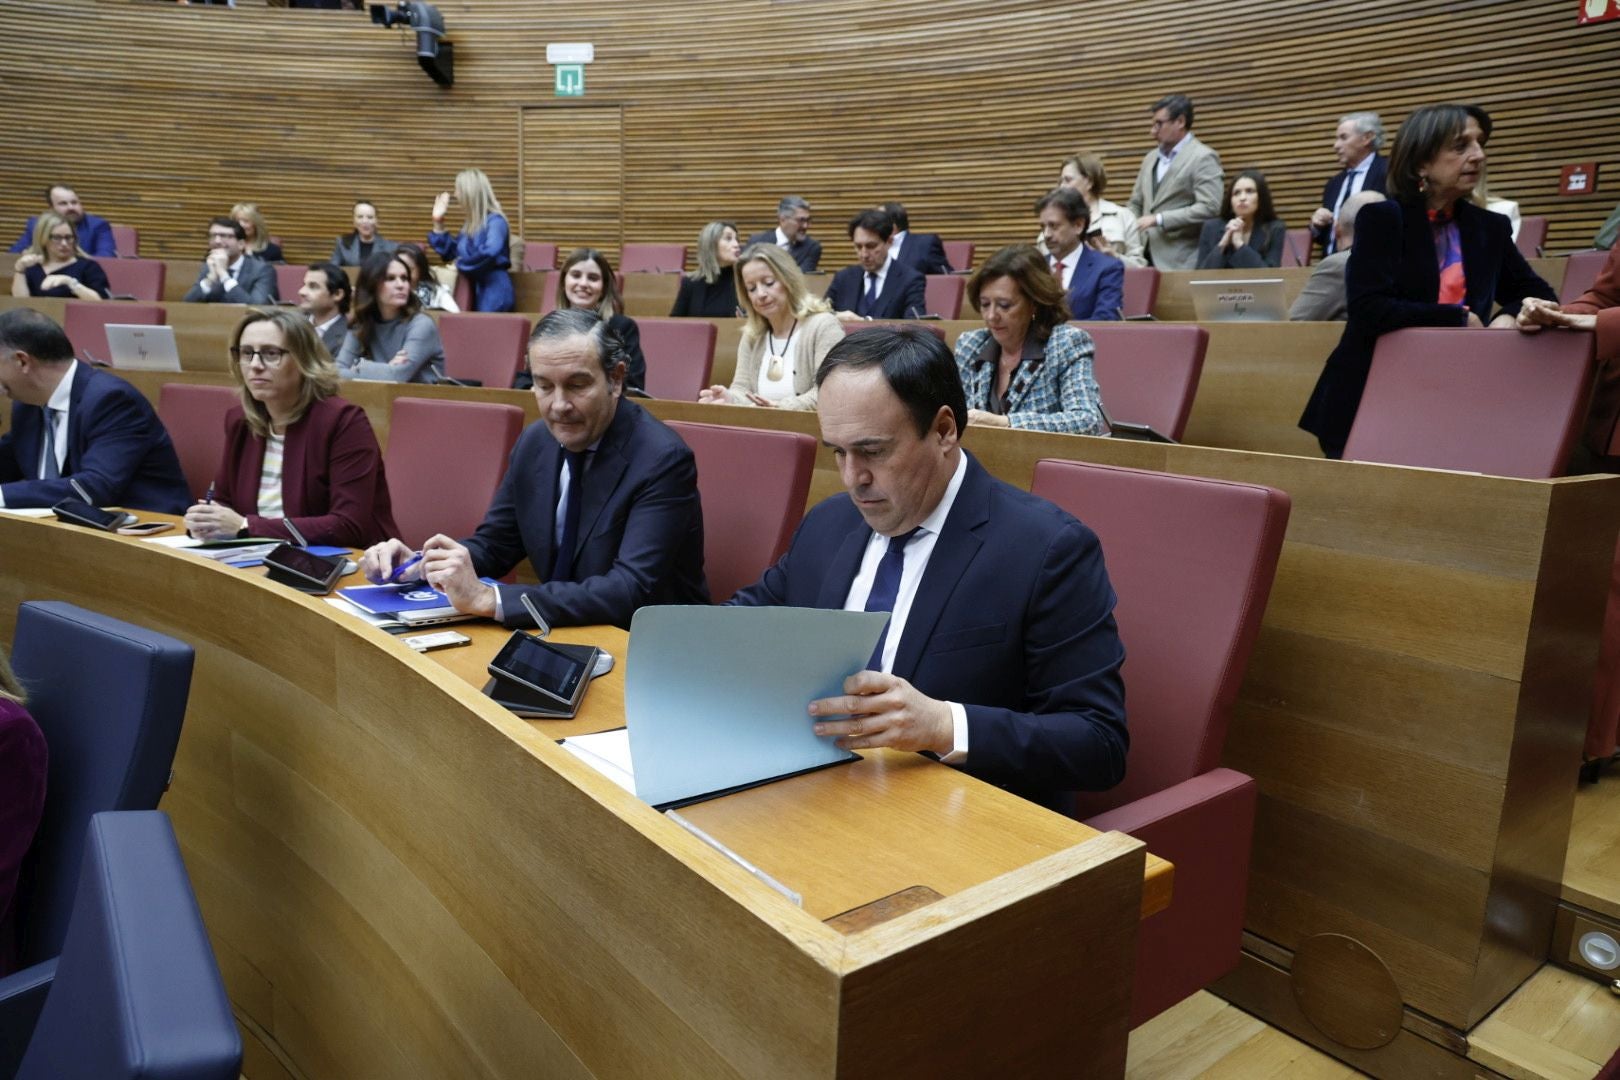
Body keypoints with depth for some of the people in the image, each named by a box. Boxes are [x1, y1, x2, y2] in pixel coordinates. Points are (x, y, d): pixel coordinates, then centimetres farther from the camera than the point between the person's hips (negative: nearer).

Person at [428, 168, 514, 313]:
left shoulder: (495, 220, -11)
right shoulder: (469, 223, 15)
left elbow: (490, 252, -31)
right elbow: (449, 253, 22)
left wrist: (460, 265, -18)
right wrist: (438, 223, 16)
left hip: (493, 290, -8)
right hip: (472, 289, 8)